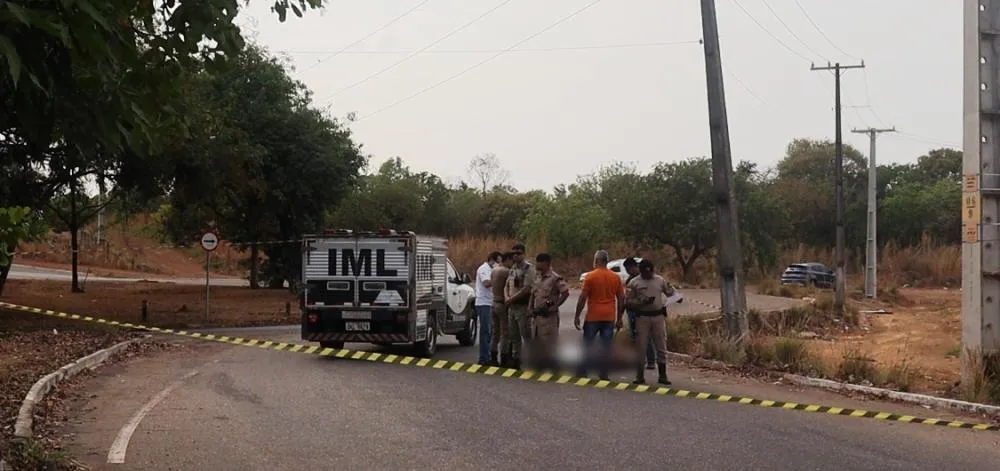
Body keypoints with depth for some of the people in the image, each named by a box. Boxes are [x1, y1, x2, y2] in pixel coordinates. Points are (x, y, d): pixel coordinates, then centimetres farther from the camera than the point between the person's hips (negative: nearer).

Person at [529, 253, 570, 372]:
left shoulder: (555, 278, -12)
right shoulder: (537, 277, 13)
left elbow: (565, 292, -21)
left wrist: (555, 306, -19)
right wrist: (531, 307, 8)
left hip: (549, 316, -9)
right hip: (536, 315, 9)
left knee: (550, 344, -6)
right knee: (536, 343, 14)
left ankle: (551, 369, -1)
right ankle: (538, 366, 23)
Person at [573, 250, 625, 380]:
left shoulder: (590, 277, -7)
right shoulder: (616, 277, 5)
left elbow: (583, 298, -8)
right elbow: (621, 299, 7)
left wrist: (577, 316, -1)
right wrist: (619, 318, 15)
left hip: (593, 317, -3)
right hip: (609, 317, 3)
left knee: (587, 345, 6)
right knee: (606, 347, 4)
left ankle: (582, 372, 6)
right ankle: (604, 374, 3)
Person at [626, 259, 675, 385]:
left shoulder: (660, 280, 6)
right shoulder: (634, 283, -1)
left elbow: (669, 293, 16)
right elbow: (628, 301, -3)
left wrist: (670, 287, -8)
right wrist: (642, 302, -17)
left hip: (658, 316, 2)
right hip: (642, 317, -2)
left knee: (661, 347, 4)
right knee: (640, 346, 0)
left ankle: (662, 376, 11)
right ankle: (640, 376, 8)